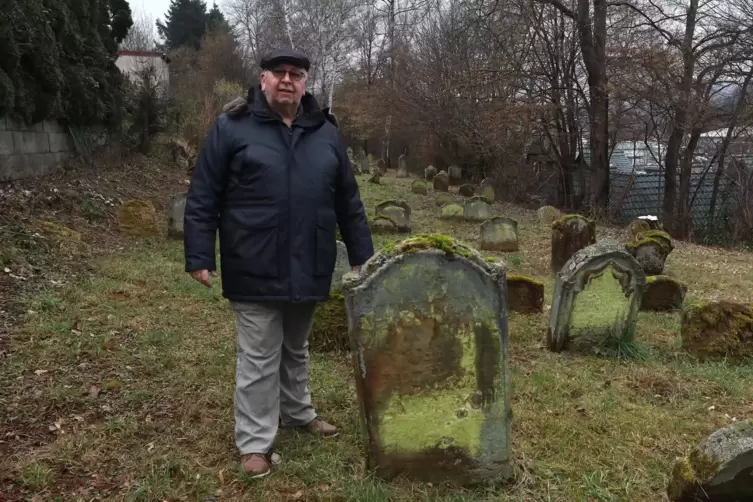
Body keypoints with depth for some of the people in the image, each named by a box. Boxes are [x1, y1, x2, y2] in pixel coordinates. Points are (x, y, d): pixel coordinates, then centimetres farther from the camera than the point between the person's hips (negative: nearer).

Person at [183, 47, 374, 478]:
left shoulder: (326, 132, 7)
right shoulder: (232, 128, -4)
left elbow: (349, 202, 11)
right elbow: (203, 199, -4)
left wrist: (362, 255, 10)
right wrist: (200, 257, -8)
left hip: (309, 269, 4)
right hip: (255, 270, -4)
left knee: (297, 349, 21)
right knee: (259, 357, 4)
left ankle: (297, 411, 40)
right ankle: (256, 441, 16)